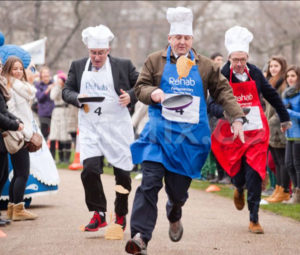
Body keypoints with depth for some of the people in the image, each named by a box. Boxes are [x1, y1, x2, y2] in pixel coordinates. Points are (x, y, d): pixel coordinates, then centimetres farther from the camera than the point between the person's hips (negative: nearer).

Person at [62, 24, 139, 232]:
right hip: (90, 127, 1)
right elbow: (67, 90, 9)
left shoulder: (123, 65, 0)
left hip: (118, 127, -1)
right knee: (90, 169, -15)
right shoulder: (78, 66, 6)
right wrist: (78, 99, -12)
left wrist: (131, 97, -15)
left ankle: (121, 214, 26)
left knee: (123, 173, 6)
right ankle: (99, 214, 0)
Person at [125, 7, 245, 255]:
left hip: (190, 136, 1)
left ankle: (174, 217, 41)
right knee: (150, 183, -15)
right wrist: (153, 93, -16)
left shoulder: (205, 66, 9)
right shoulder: (155, 61, 6)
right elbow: (140, 88, 7)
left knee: (179, 187, 5)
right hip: (159, 133, -1)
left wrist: (237, 117, 0)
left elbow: (223, 91, 11)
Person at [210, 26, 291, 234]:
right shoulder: (222, 76, -7)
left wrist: (284, 117, 26)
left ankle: (254, 219, 1)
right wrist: (227, 112, -34)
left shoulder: (255, 73, 3)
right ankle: (239, 190, 45)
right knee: (238, 173, 5)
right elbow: (212, 104, -13)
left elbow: (272, 96, 17)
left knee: (254, 174, -8)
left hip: (256, 132, 1)